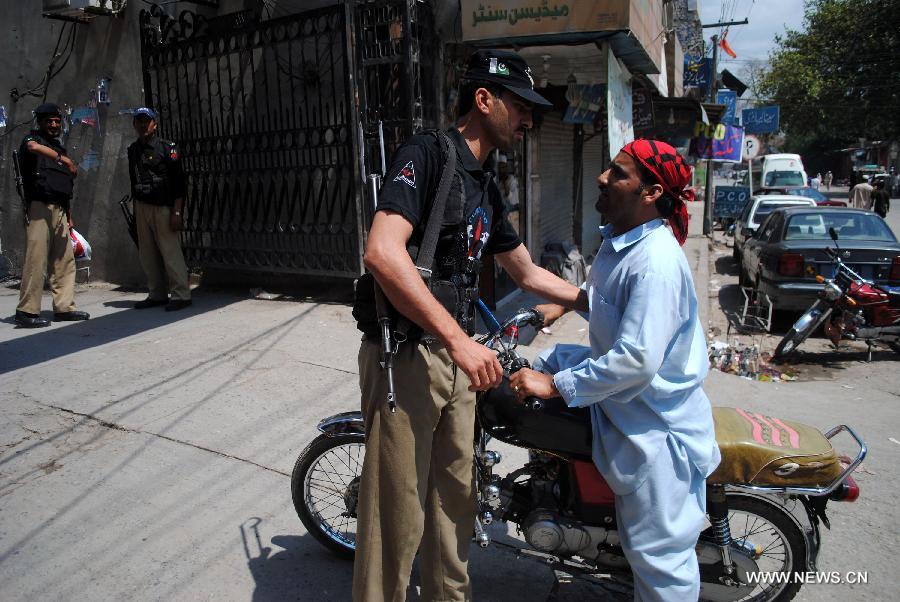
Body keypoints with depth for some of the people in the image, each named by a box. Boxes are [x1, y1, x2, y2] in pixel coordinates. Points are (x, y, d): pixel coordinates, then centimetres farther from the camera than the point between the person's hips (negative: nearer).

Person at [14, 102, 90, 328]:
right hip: (40, 206, -8)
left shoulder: (59, 148, 26)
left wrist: (69, 214, 20)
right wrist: (64, 159, -21)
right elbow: (33, 147, -24)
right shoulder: (32, 139, 5)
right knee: (36, 258, -11)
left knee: (65, 260, 4)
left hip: (59, 208, 8)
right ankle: (27, 311, -9)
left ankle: (64, 307, 7)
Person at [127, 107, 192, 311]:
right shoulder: (133, 150, 15)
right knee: (147, 255, 7)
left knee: (170, 251, -9)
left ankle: (181, 295, -4)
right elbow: (133, 182, 21)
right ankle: (157, 295, 14)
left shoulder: (167, 148, -4)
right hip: (141, 208, 7)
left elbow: (179, 182, -9)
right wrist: (135, 209, 17)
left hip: (163, 207, -6)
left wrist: (177, 212, -15)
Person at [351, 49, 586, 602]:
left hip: (454, 355, 8)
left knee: (454, 501, 18)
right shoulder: (428, 153, -11)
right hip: (406, 354, -8)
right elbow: (383, 252, -26)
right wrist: (460, 340, -29)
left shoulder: (487, 187, 16)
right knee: (399, 515, 0)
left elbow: (527, 273, 26)